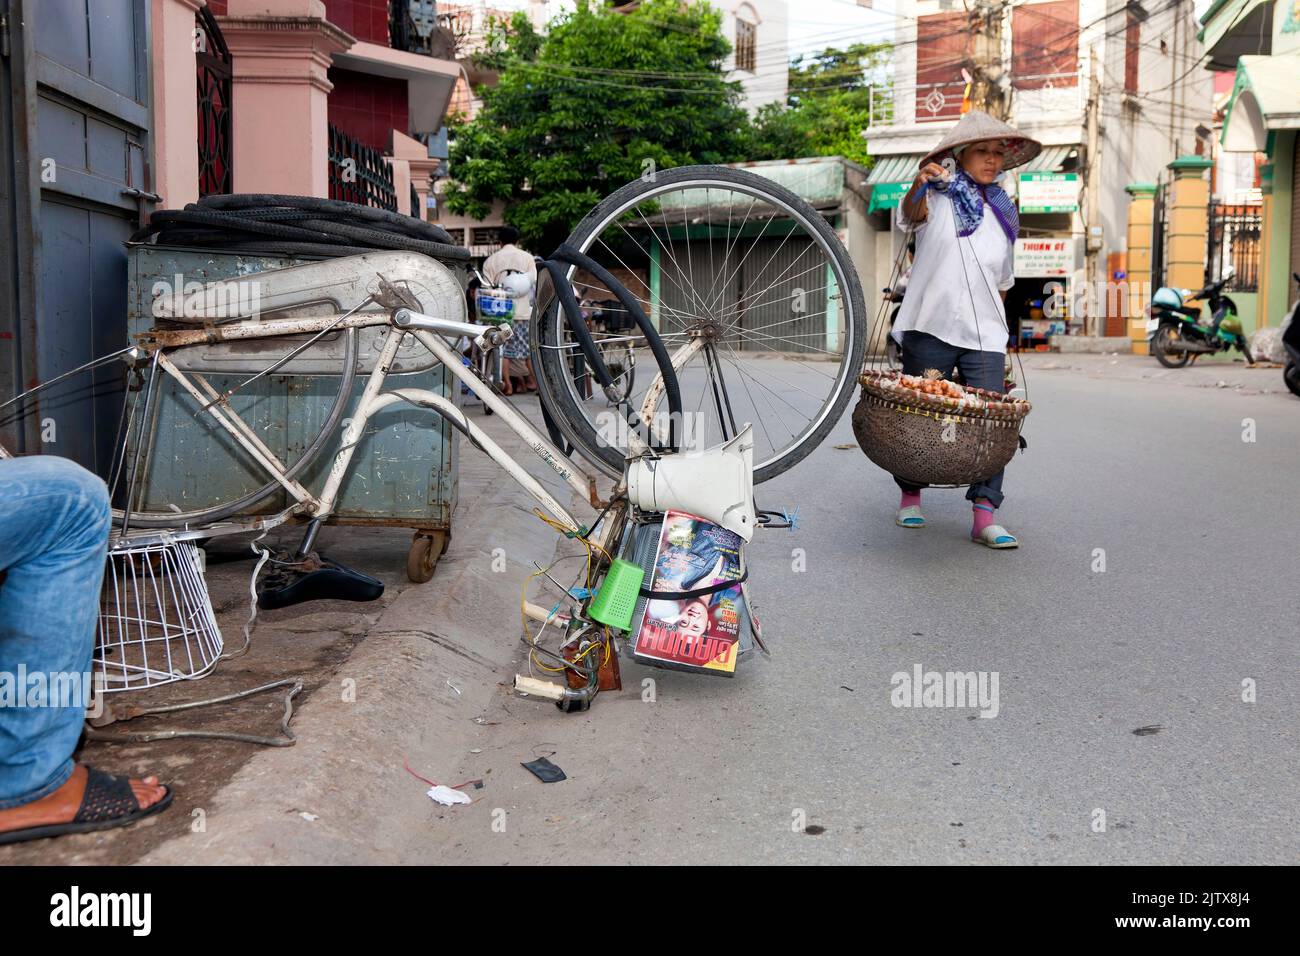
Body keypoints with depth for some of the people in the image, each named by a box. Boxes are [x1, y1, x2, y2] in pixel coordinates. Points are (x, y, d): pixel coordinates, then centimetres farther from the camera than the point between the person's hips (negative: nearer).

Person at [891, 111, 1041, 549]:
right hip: (930, 328, -3)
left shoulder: (1004, 213, 16)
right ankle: (910, 496, 24)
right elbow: (911, 214, -24)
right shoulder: (939, 196, 2)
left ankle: (984, 516, -7)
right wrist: (919, 184, -45)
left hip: (984, 335, 3)